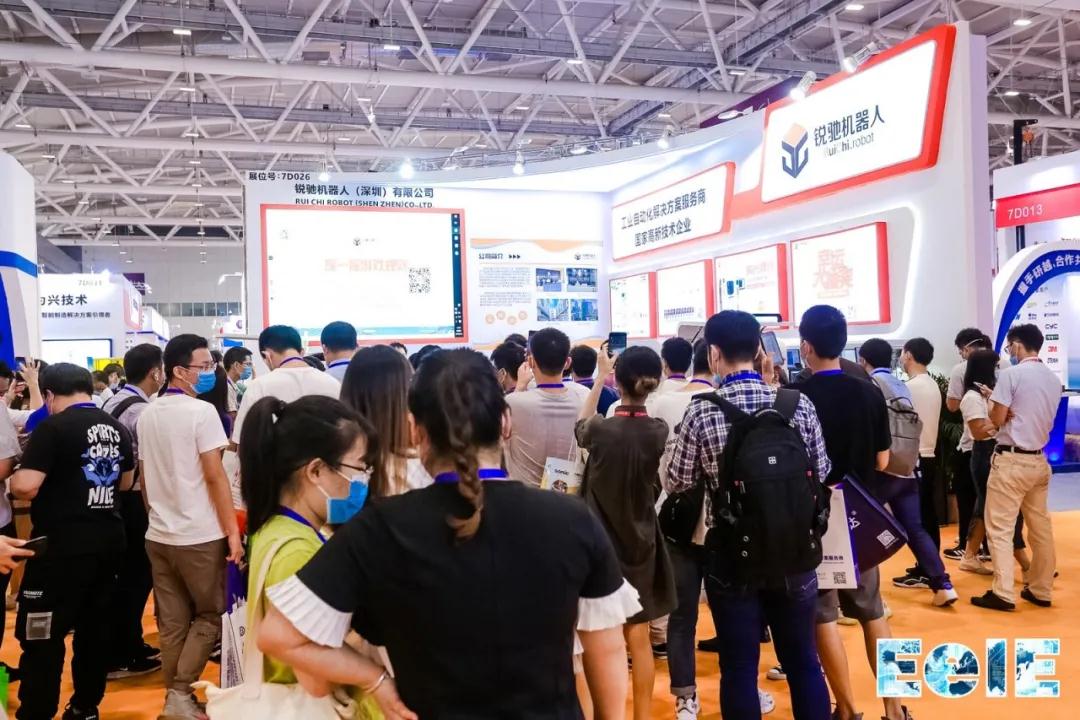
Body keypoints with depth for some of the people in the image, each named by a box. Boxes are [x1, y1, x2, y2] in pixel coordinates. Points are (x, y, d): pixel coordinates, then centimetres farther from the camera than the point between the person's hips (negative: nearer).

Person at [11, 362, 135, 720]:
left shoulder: (53, 427, -13)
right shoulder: (117, 429, 8)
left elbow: (25, 487, -19)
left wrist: (12, 479, 2)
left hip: (63, 544, -7)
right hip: (108, 538, 7)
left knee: (42, 635, 4)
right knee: (94, 625, 16)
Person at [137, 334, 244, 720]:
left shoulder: (147, 415, 10)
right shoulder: (201, 411, -13)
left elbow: (145, 477, 16)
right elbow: (214, 476, -16)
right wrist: (233, 531, -13)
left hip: (158, 535, 7)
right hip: (199, 534, -7)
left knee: (172, 622, 12)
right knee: (210, 615, 7)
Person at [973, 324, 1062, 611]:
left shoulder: (1011, 374, -12)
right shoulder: (1054, 380, 9)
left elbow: (997, 420, -12)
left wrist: (991, 398, 7)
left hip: (1011, 460, -7)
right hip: (1039, 461, 7)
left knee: (1000, 527, -3)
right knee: (1041, 527, 13)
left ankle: (1003, 593, -4)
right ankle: (1041, 590, 20)